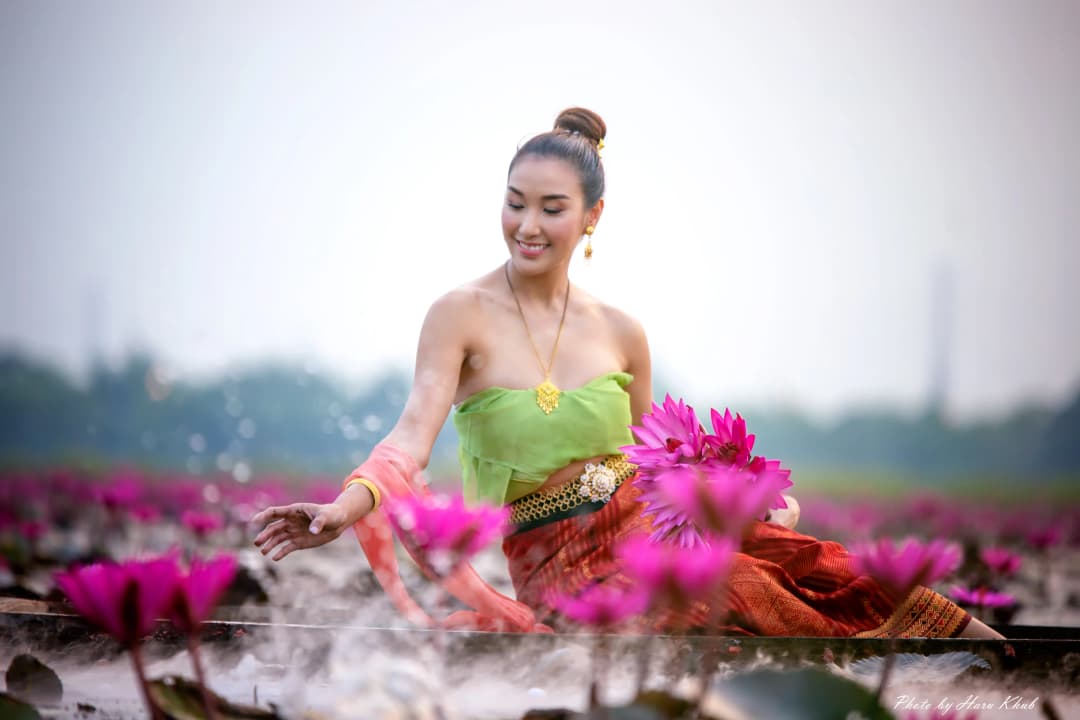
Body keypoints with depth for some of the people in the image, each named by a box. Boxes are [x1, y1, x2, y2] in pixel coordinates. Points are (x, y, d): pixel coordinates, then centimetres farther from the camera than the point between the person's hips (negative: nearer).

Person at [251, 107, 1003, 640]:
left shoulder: (622, 333, 8)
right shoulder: (463, 314, -5)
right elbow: (415, 434, -18)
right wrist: (348, 504, -36)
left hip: (646, 533, 4)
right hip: (554, 570, -4)